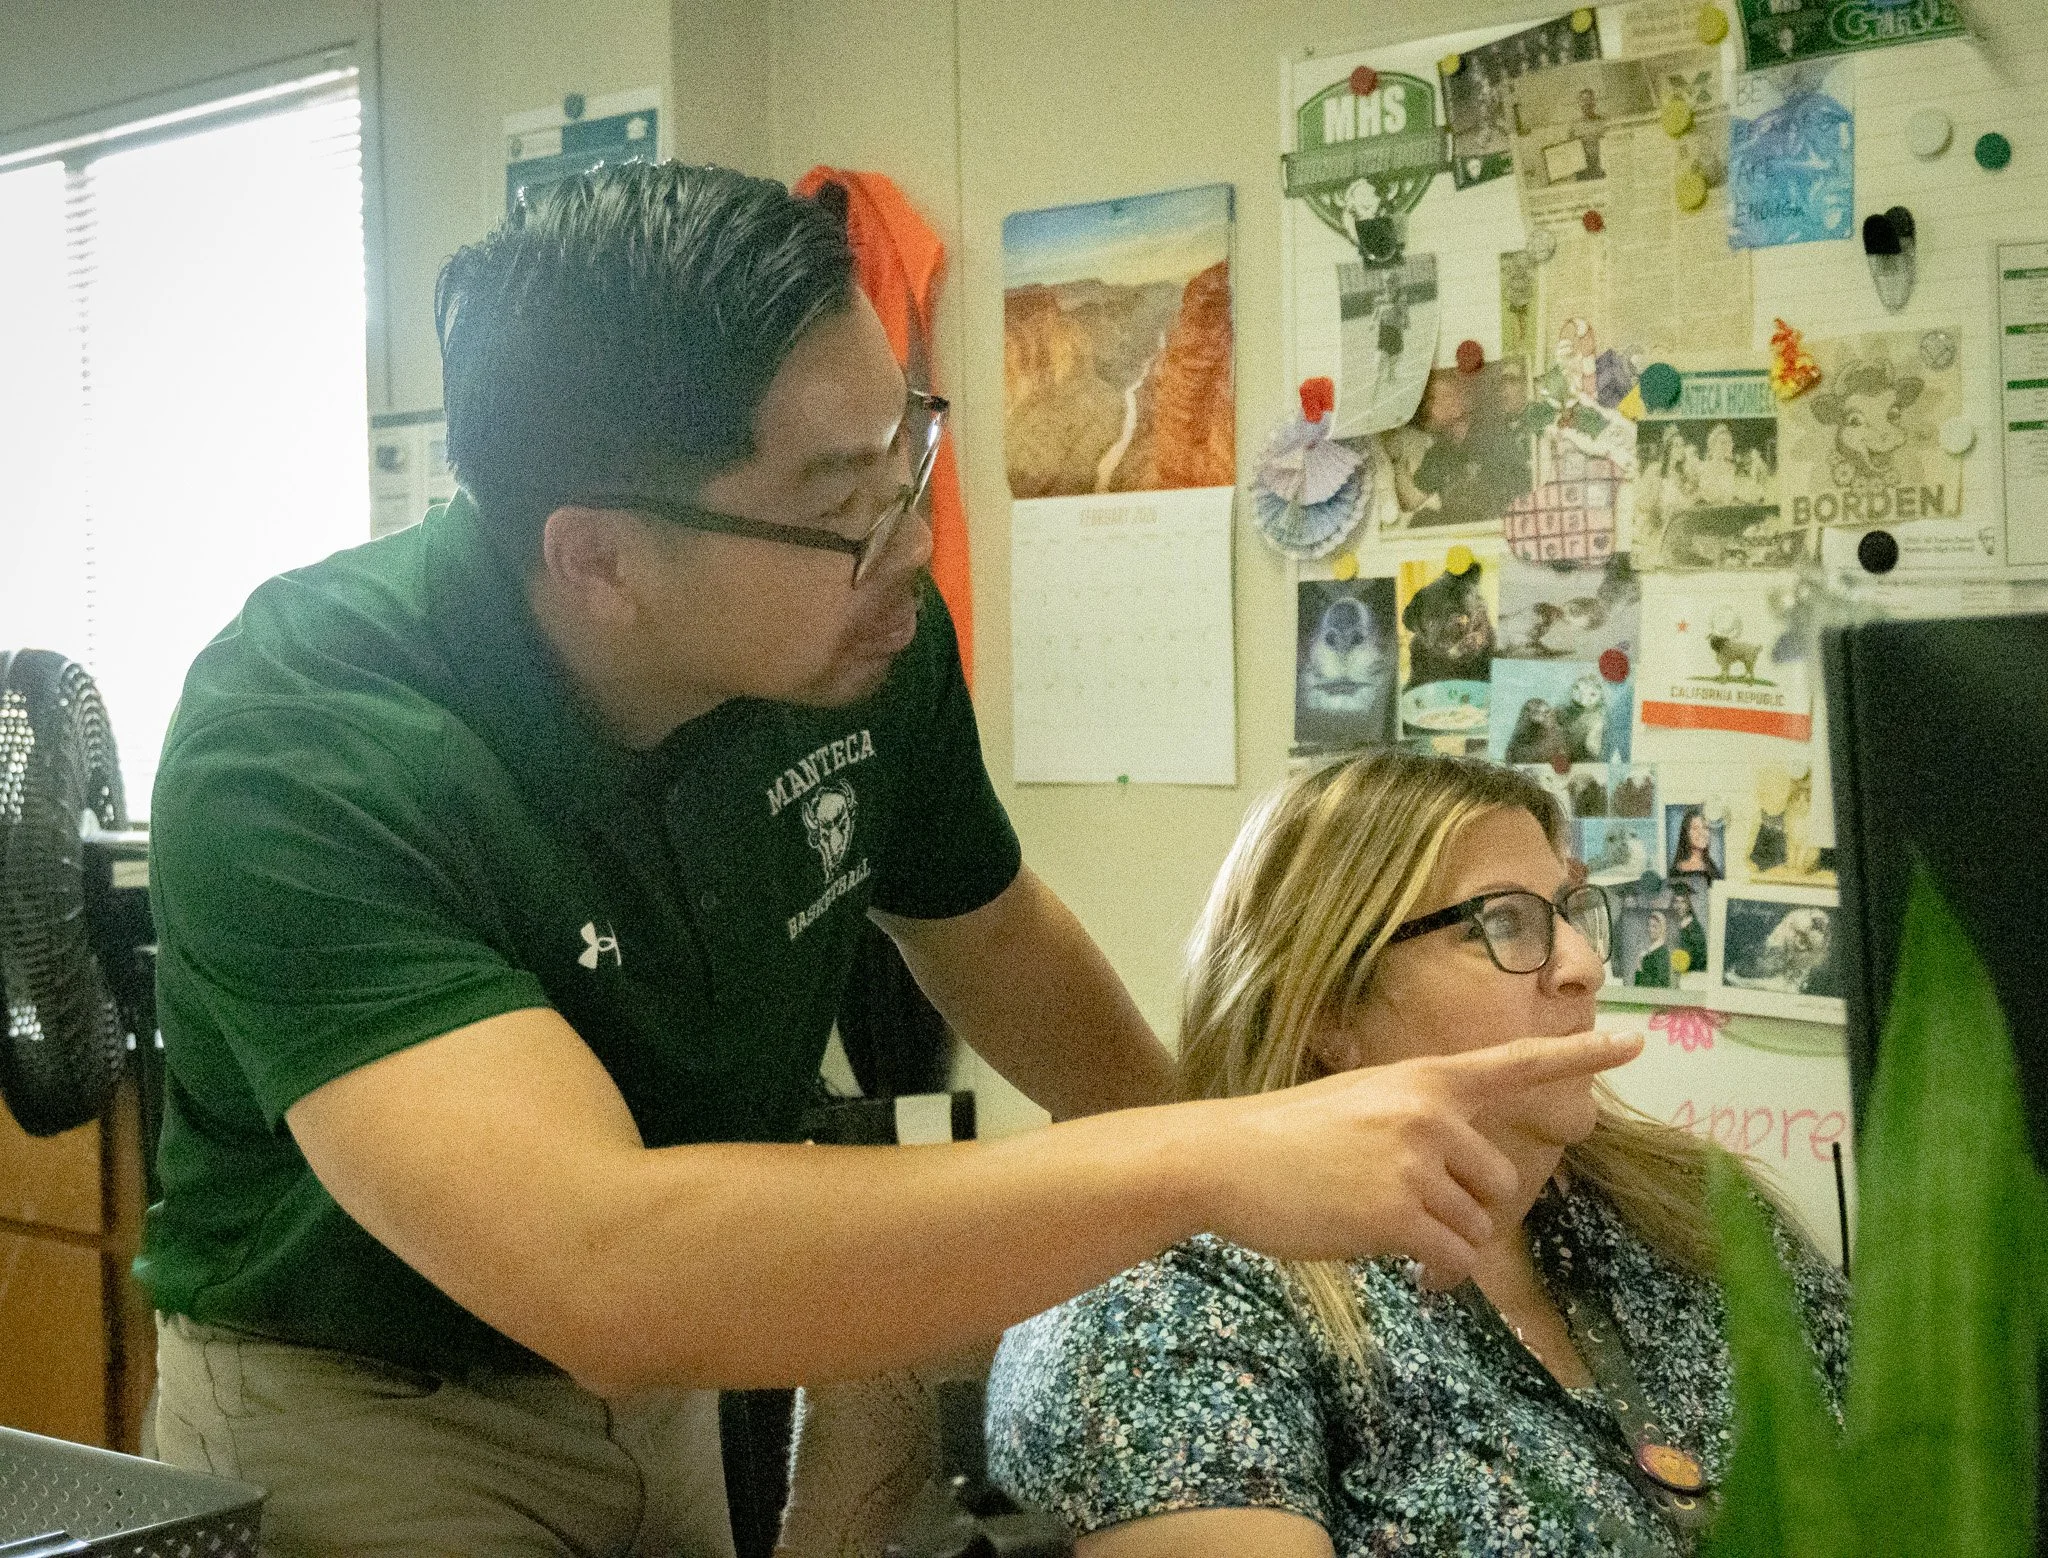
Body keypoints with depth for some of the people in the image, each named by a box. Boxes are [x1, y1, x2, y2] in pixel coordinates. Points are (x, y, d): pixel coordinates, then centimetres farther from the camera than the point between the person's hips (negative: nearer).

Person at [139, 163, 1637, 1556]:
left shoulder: (871, 645, -15)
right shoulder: (300, 753, -34)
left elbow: (988, 931, 6)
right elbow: (593, 1269, -46)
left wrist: (1230, 1155, -2)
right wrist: (1200, 1166, -47)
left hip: (661, 1394, 6)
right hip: (349, 1414, -5)